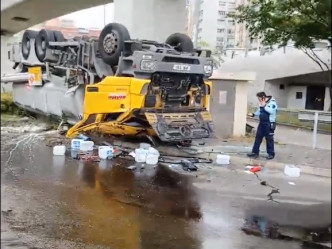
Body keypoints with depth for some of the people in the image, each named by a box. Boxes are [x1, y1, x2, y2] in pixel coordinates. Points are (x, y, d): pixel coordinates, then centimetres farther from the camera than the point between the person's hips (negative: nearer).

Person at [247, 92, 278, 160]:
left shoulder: (272, 102, -11)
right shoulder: (262, 103, 12)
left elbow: (272, 111, -24)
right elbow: (259, 111, 22)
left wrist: (264, 106, -19)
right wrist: (253, 114, 6)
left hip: (269, 123, -8)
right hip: (262, 123, 8)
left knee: (269, 139, -1)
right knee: (258, 137, 8)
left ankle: (271, 154, 9)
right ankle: (255, 152, 15)